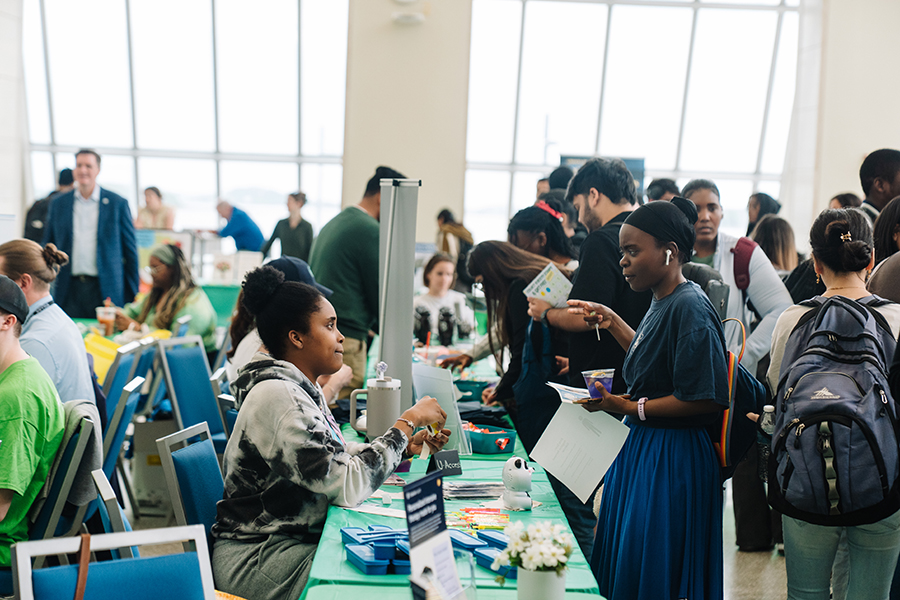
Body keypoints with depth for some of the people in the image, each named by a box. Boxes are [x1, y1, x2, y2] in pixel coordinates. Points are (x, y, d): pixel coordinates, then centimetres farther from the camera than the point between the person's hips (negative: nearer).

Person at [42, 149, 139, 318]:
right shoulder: (58, 204, 10)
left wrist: (132, 296, 1)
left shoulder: (118, 203, 2)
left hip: (106, 291, -2)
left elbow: (130, 251, 3)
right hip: (68, 291, 2)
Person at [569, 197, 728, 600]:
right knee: (623, 566, 19)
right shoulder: (662, 302, 8)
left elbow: (705, 399, -24)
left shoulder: (690, 308, -20)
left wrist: (630, 408, -19)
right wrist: (611, 322, 17)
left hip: (672, 458, -9)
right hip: (642, 447, 9)